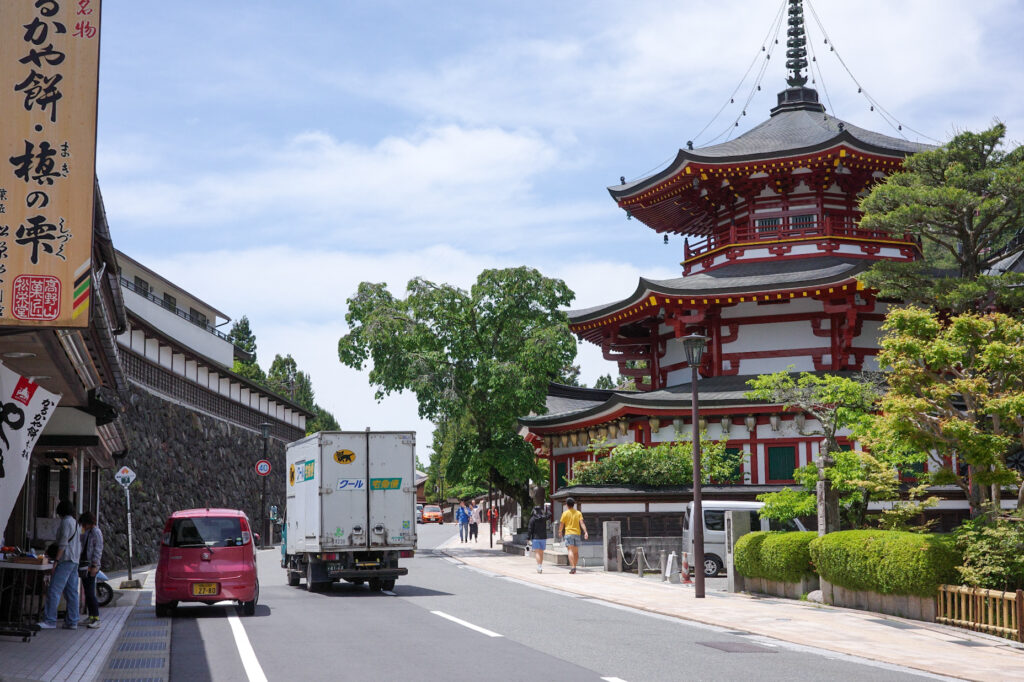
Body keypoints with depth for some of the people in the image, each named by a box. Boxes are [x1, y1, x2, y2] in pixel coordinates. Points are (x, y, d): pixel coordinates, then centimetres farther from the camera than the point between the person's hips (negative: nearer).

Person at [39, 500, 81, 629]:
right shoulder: (75, 523, 20)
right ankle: (72, 622, 6)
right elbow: (80, 547, 22)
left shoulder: (66, 522, -8)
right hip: (75, 561, 9)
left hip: (65, 560, -9)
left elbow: (63, 543, -16)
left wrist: (56, 560, -18)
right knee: (72, 592, 7)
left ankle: (50, 621, -15)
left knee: (54, 590, -11)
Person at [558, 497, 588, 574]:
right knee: (576, 552, 14)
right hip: (577, 533, 3)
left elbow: (561, 524, 3)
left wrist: (560, 532, 20)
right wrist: (585, 532, -11)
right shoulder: (578, 513, 6)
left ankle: (572, 567, -24)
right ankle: (574, 567, 19)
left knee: (570, 551, -10)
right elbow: (582, 523, -5)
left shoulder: (565, 513, -1)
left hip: (568, 533, -3)